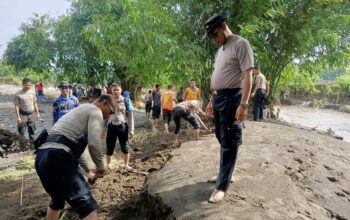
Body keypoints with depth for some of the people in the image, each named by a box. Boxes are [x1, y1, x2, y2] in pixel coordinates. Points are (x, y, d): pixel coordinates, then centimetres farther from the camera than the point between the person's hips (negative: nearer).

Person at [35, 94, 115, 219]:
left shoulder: (81, 111, 31)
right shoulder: (95, 111, 2)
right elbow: (94, 143, -13)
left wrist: (88, 171, 41)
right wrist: (100, 166, 4)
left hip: (42, 157, 10)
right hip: (58, 158, -10)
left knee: (57, 201, 31)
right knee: (88, 207, -6)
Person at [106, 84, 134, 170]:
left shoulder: (126, 100, -3)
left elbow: (130, 115, -1)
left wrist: (131, 129, -5)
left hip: (123, 126, -1)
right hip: (111, 126, 1)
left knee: (125, 147, 7)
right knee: (110, 147, 8)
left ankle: (126, 164, 24)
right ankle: (108, 164, 26)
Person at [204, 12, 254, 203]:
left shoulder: (240, 44, -8)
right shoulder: (220, 50, 18)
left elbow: (247, 76, -15)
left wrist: (243, 104, -23)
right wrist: (212, 101, 21)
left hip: (232, 98, -8)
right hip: (218, 98, 9)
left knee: (229, 142, -3)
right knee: (222, 139, 15)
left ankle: (222, 186, 4)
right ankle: (225, 173, 30)